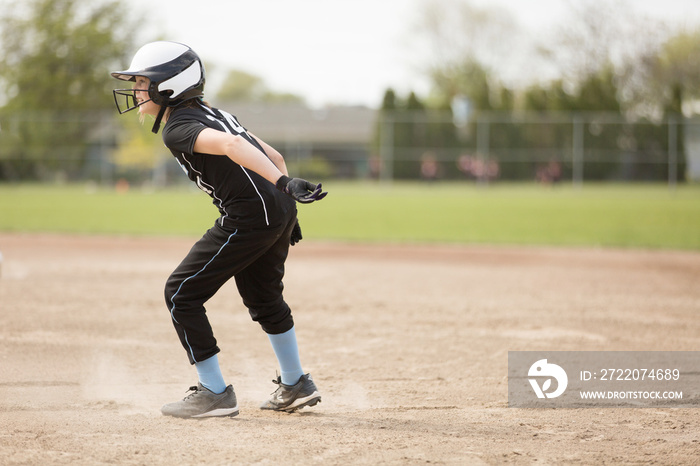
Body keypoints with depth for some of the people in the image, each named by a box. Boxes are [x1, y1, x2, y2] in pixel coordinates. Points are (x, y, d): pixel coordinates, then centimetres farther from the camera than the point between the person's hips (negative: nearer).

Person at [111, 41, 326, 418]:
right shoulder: (213, 113, 21)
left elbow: (231, 145, -27)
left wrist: (284, 186, -36)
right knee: (263, 298, 30)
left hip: (249, 217, -10)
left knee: (181, 294, 1)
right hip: (281, 214, 10)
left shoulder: (177, 129, -8)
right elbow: (274, 156, 21)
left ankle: (214, 393, 4)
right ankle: (295, 387, 42)